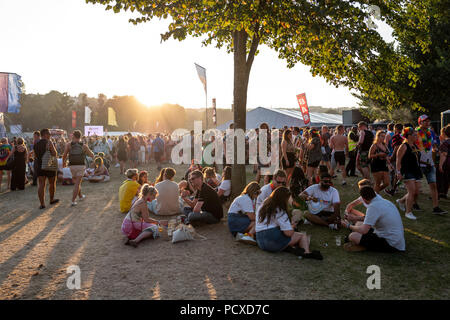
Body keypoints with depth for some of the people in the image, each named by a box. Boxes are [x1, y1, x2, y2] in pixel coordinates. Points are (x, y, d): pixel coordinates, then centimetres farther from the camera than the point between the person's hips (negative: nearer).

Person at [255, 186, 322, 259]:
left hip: (260, 243, 8)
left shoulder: (261, 207, 15)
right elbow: (289, 233, -15)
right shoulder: (279, 212, -9)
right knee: (303, 236, 4)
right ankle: (306, 252, -23)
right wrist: (292, 227, 10)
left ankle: (288, 248, -15)